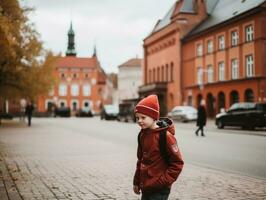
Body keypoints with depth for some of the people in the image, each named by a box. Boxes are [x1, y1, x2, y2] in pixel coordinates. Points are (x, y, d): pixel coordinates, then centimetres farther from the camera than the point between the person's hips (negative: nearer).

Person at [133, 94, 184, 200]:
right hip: (146, 187, 7)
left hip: (159, 190, -7)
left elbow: (177, 163, -15)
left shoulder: (165, 136, -17)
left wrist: (163, 182, -18)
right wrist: (137, 181, 17)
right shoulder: (142, 134, 5)